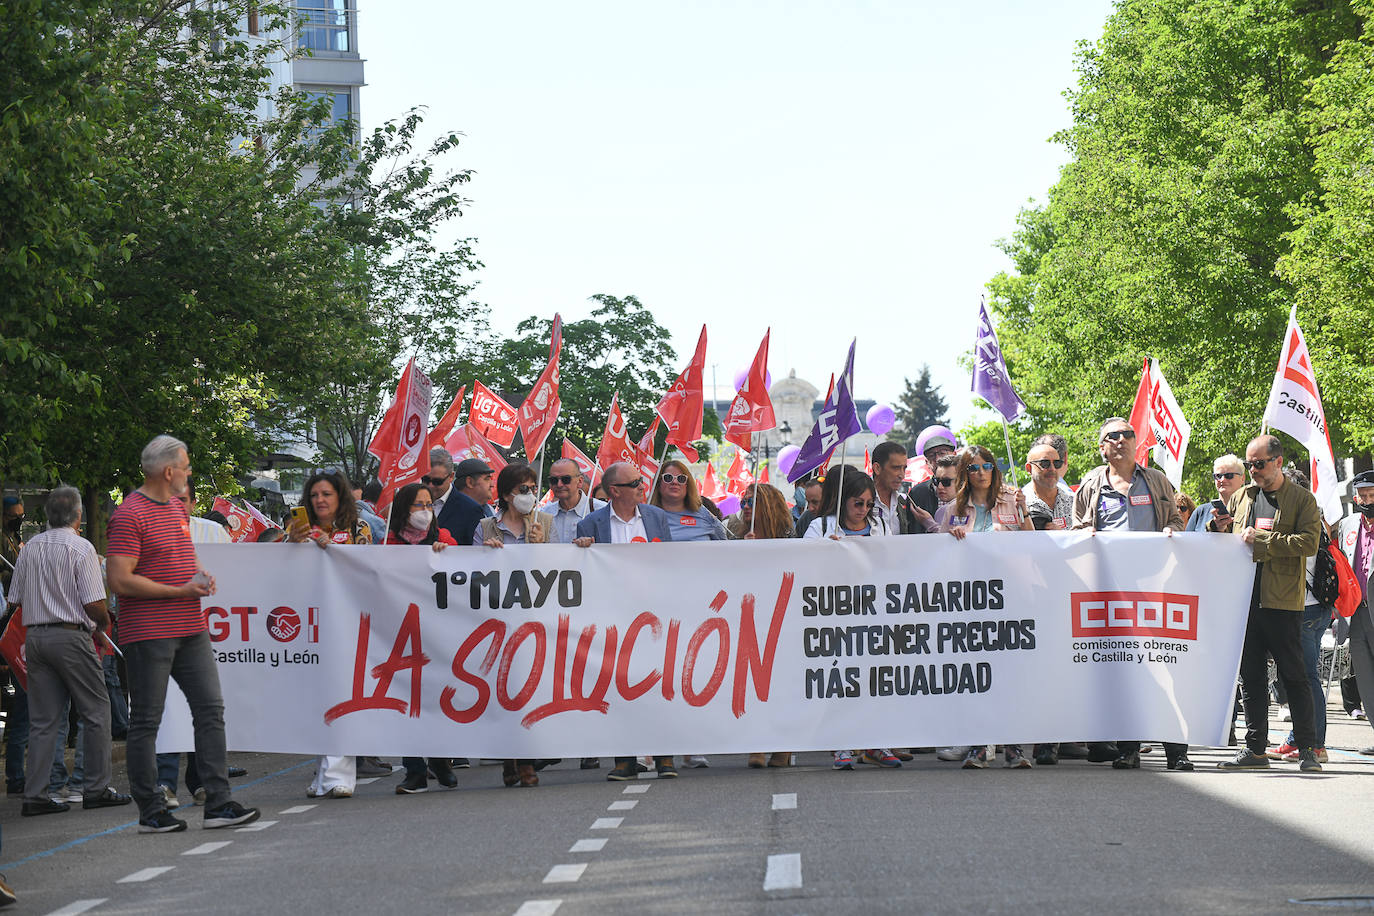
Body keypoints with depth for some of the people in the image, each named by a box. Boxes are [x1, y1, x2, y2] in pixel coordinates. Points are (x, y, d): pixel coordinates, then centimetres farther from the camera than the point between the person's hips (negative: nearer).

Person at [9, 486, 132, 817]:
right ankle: (96, 788, 4)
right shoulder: (80, 548, -9)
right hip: (71, 636, -6)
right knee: (95, 712, 4)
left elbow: (14, 599, 12)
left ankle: (35, 795, 3)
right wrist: (104, 624, 6)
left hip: (35, 637, 6)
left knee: (42, 719, 7)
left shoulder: (30, 548, 9)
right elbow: (94, 605, -14)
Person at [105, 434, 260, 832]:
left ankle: (219, 803, 3)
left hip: (191, 631, 8)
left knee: (211, 710, 2)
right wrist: (181, 590, -16)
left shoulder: (178, 508, 16)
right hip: (148, 634, -8)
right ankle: (151, 812, 6)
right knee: (146, 721, 0)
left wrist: (200, 575, 8)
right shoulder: (129, 516, -13)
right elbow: (120, 580, -19)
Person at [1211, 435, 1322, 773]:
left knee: (1294, 676, -1)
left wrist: (1261, 539, -16)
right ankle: (1255, 748, 11)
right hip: (1245, 599, 5)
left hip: (1282, 602, -5)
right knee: (1251, 676, 6)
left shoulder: (1302, 499, 1)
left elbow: (1309, 542, -13)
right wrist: (1217, 527, 1)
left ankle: (1307, 748, 4)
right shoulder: (1240, 498, 16)